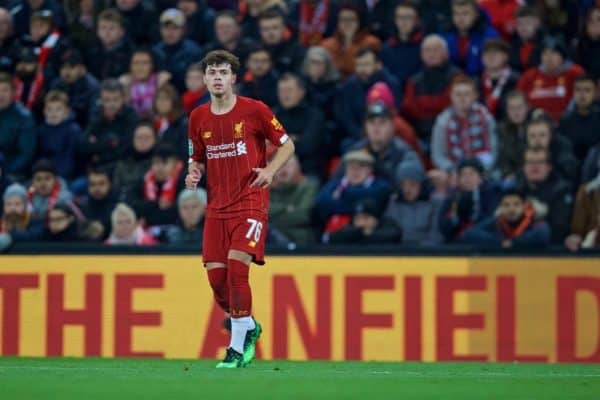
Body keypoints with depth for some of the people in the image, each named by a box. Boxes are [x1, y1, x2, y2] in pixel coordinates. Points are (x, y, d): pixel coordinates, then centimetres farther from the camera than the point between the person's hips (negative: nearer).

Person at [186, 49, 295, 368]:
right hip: (217, 207, 5)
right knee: (216, 277, -2)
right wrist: (194, 173, -3)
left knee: (236, 268, -20)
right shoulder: (198, 118, 7)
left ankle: (238, 348, -10)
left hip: (250, 202, -5)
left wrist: (270, 169, -14)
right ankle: (249, 328, 26)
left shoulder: (254, 111, -5)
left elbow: (287, 144, 3)